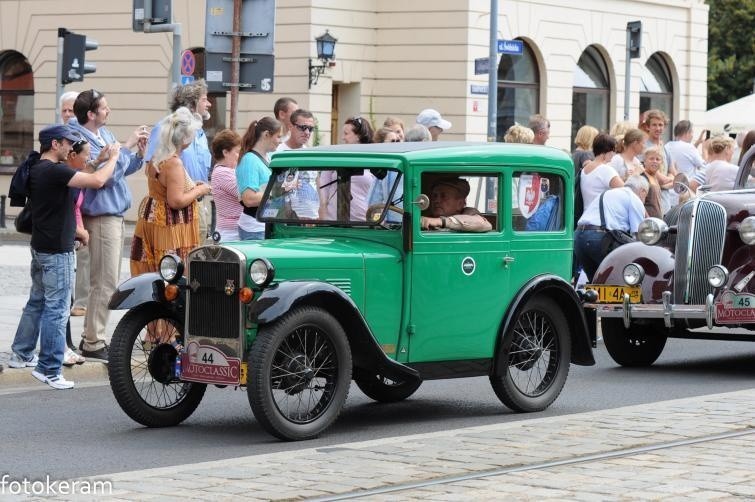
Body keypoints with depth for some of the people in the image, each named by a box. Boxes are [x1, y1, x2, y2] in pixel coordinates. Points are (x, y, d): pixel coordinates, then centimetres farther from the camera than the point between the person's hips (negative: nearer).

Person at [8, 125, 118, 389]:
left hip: (40, 246, 10)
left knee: (37, 301, 21)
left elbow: (82, 177, 17)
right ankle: (48, 369, -5)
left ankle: (21, 354, 30)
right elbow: (96, 181, -26)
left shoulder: (37, 170, 10)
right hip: (57, 250, -10)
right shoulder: (54, 171, -20)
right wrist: (113, 158, -11)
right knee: (57, 308, -6)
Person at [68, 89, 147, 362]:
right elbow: (108, 175, -23)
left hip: (115, 214, 10)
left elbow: (123, 169, 17)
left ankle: (91, 336, 23)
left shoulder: (104, 134, 11)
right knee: (106, 283, -8)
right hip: (102, 215, -10)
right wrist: (127, 145, -19)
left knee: (107, 281, 15)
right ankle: (93, 343, -3)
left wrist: (139, 154, 0)